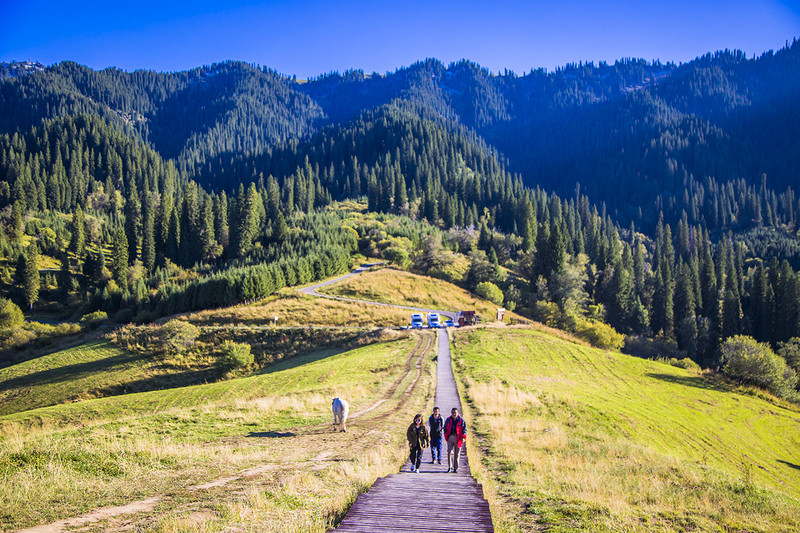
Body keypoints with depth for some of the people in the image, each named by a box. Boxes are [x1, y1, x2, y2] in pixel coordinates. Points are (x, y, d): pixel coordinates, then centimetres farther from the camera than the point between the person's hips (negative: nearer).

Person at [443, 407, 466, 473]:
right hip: (450, 438, 1)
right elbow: (445, 428, 16)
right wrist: (446, 437, 5)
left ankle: (455, 468, 12)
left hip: (458, 439, -1)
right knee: (449, 452, -13)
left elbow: (464, 429, 2)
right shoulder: (448, 420, 8)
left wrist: (463, 437, -12)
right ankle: (450, 466, -3)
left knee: (457, 454, 4)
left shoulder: (461, 420, 3)